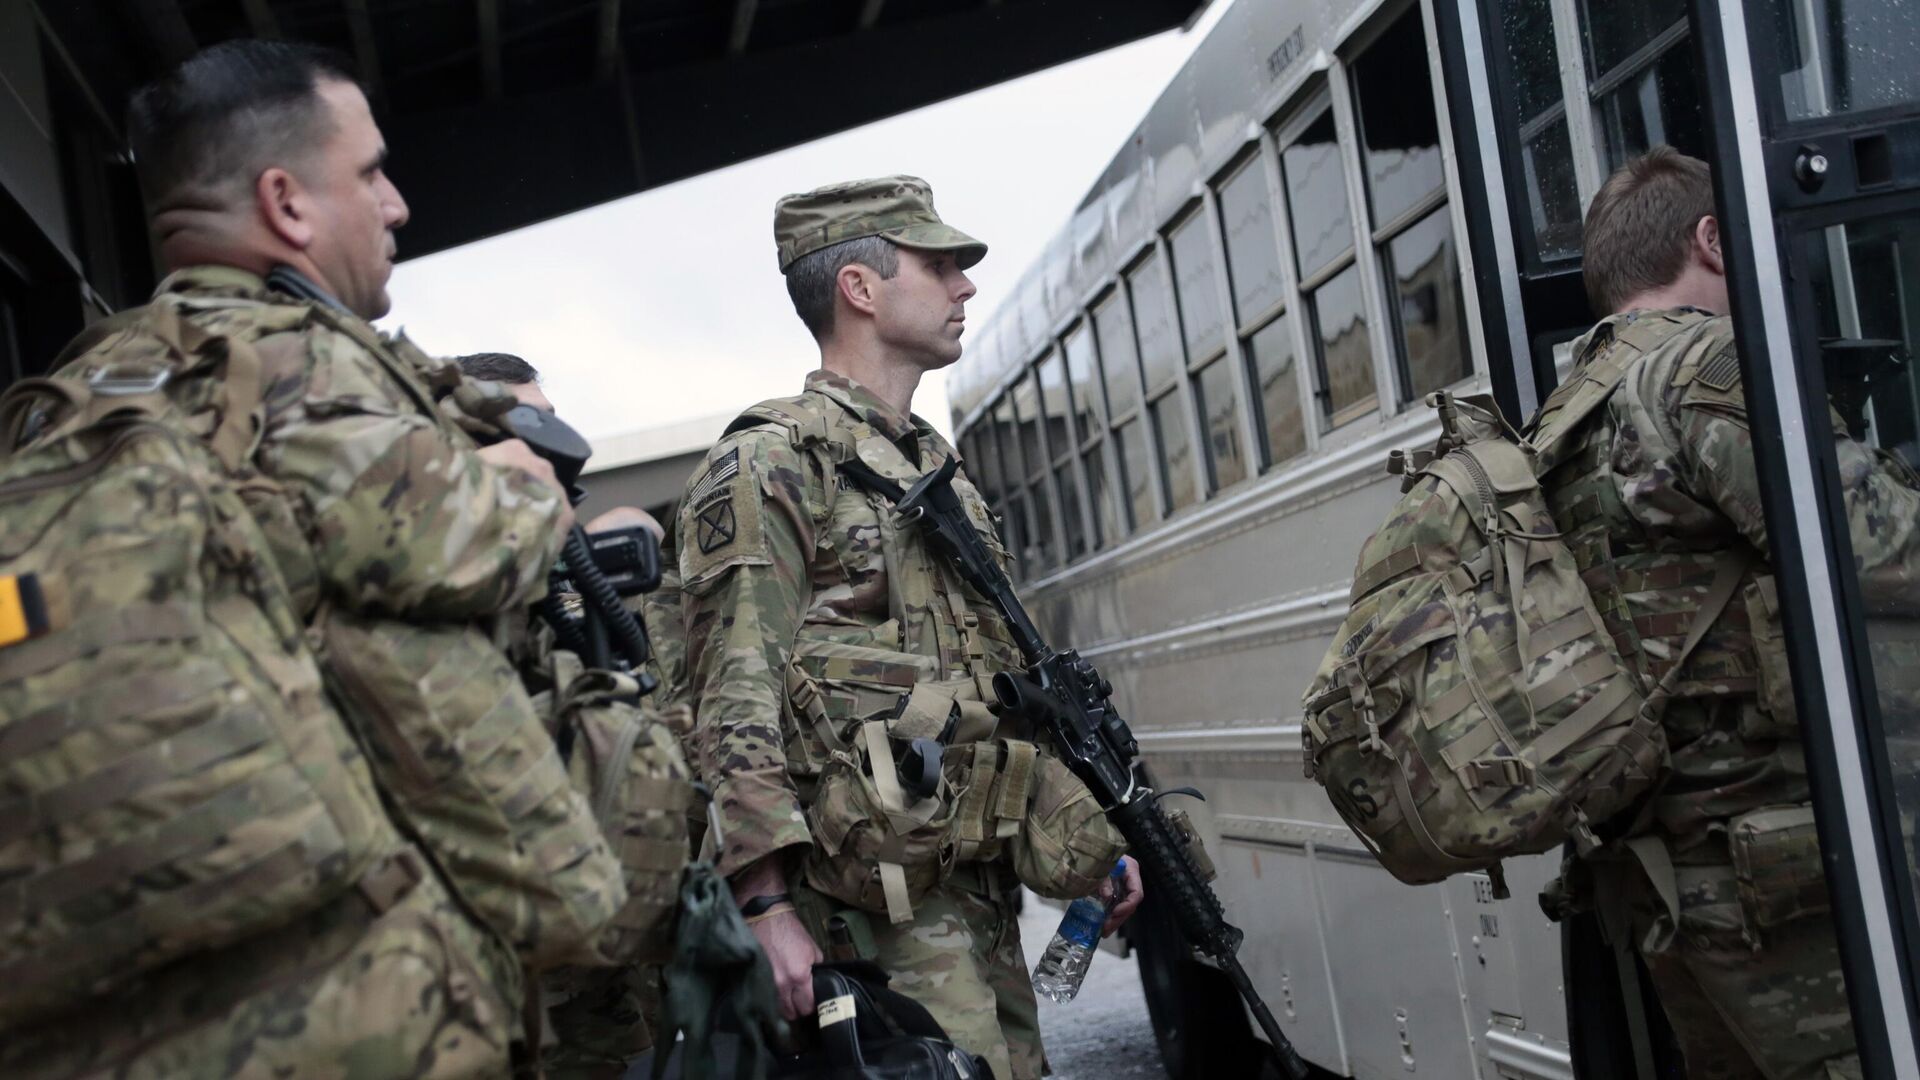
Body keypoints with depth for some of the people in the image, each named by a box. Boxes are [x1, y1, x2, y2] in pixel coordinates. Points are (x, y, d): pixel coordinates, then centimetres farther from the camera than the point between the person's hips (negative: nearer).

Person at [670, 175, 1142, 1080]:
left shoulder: (939, 465, 19)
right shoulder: (771, 462, -7)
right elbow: (735, 705, -15)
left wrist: (1095, 833, 18)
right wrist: (769, 906, -21)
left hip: (985, 890, 8)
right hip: (881, 903, -8)